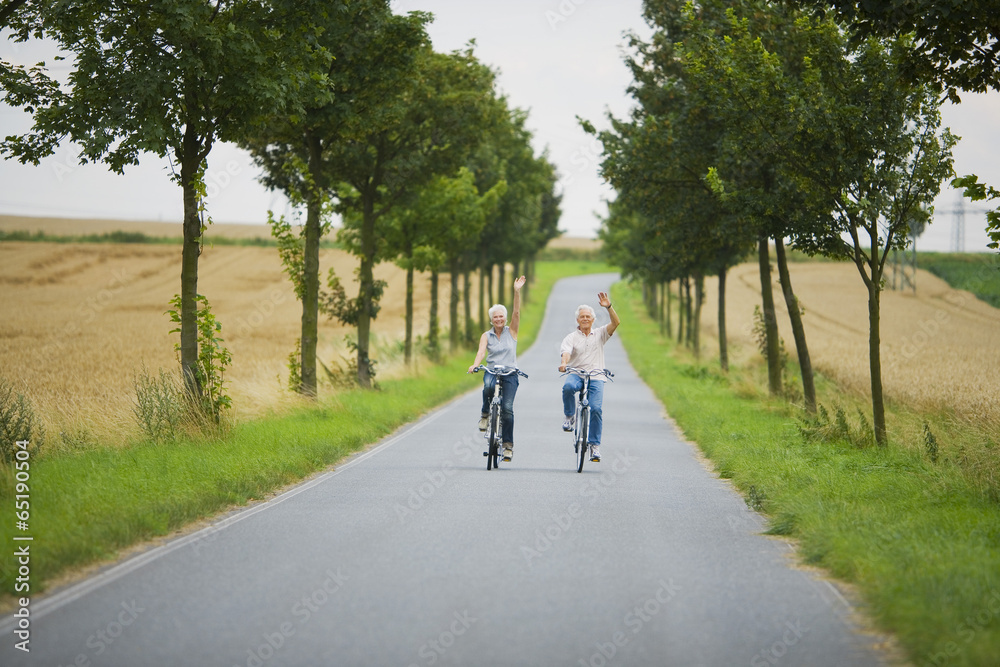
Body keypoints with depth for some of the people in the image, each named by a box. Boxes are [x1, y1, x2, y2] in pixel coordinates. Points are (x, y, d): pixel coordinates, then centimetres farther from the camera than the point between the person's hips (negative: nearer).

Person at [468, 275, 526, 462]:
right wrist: (475, 365, -30)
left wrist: (517, 291, -20)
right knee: (489, 387, -36)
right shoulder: (486, 335, 8)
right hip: (492, 371, 0)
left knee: (507, 407, -14)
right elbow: (481, 351, -9)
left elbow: (516, 312, -7)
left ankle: (508, 444, -6)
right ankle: (485, 413, -9)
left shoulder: (511, 331, 6)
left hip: (510, 373, 0)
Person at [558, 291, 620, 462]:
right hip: (576, 374, -1)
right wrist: (563, 363, -34)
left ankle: (595, 445, -7)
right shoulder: (571, 337, 8)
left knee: (595, 408, -17)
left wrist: (608, 307, -19)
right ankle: (569, 416, -9)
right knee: (568, 387, -36)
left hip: (595, 377, 1)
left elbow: (616, 323, -3)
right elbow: (566, 352, -11)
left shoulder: (600, 334, 12)